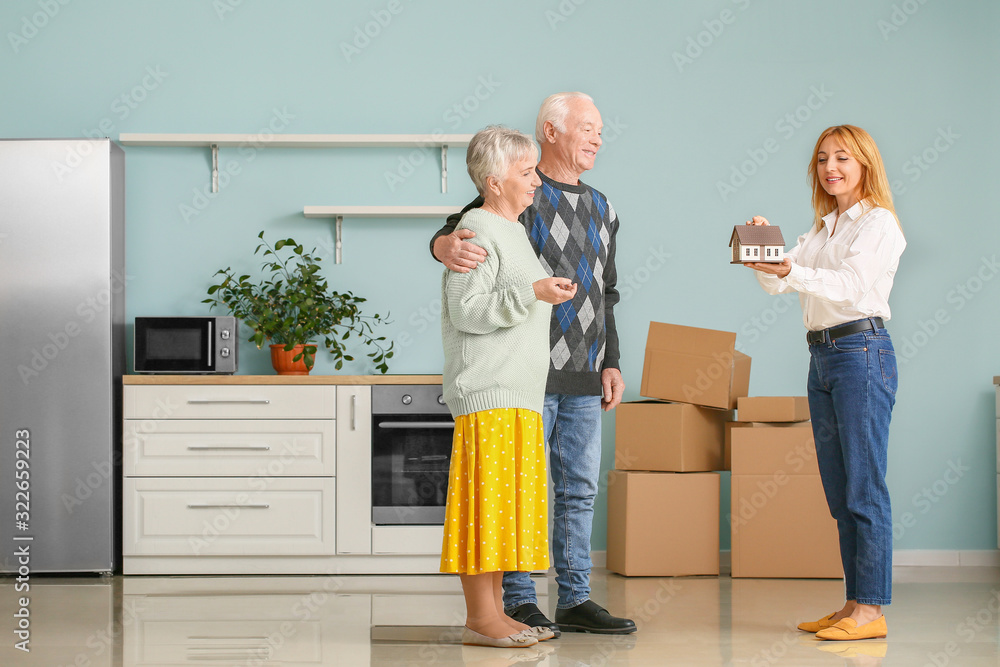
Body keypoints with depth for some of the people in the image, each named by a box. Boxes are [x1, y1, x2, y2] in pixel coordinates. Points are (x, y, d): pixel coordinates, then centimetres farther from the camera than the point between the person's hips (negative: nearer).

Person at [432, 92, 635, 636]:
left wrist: (611, 362, 17)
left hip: (583, 378, 7)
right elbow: (466, 230, -13)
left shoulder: (601, 209, 18)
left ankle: (574, 600, 15)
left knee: (579, 488, 9)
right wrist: (448, 245, -38)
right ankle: (519, 602, 4)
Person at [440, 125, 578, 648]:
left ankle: (494, 612, 14)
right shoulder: (477, 232, -9)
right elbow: (466, 310, -17)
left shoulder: (511, 231, 21)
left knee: (509, 504, 10)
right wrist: (532, 294, -22)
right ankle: (480, 619, -9)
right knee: (486, 501, -10)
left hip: (518, 395, 10)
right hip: (487, 394, -10)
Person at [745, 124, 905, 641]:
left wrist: (793, 271, -32)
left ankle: (871, 609, -7)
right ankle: (853, 604, 13)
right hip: (821, 356, 8)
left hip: (862, 351, -8)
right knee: (839, 493, 8)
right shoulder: (823, 228, 20)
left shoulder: (878, 223, -4)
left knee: (864, 489, -9)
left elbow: (849, 284, -18)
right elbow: (777, 283, 13)